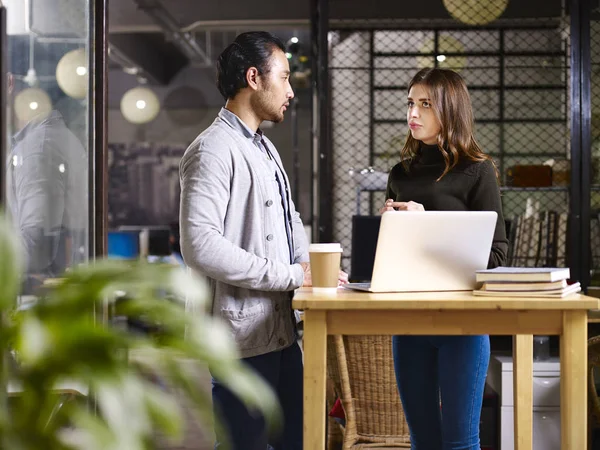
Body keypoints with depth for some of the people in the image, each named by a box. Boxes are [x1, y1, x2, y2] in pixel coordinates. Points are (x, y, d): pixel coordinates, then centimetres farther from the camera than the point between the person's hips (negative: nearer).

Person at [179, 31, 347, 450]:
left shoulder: (266, 149, 18)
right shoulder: (214, 149, -14)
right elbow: (200, 245, -24)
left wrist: (314, 267, 7)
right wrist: (289, 275, -19)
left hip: (281, 329, 10)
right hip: (243, 335, -10)